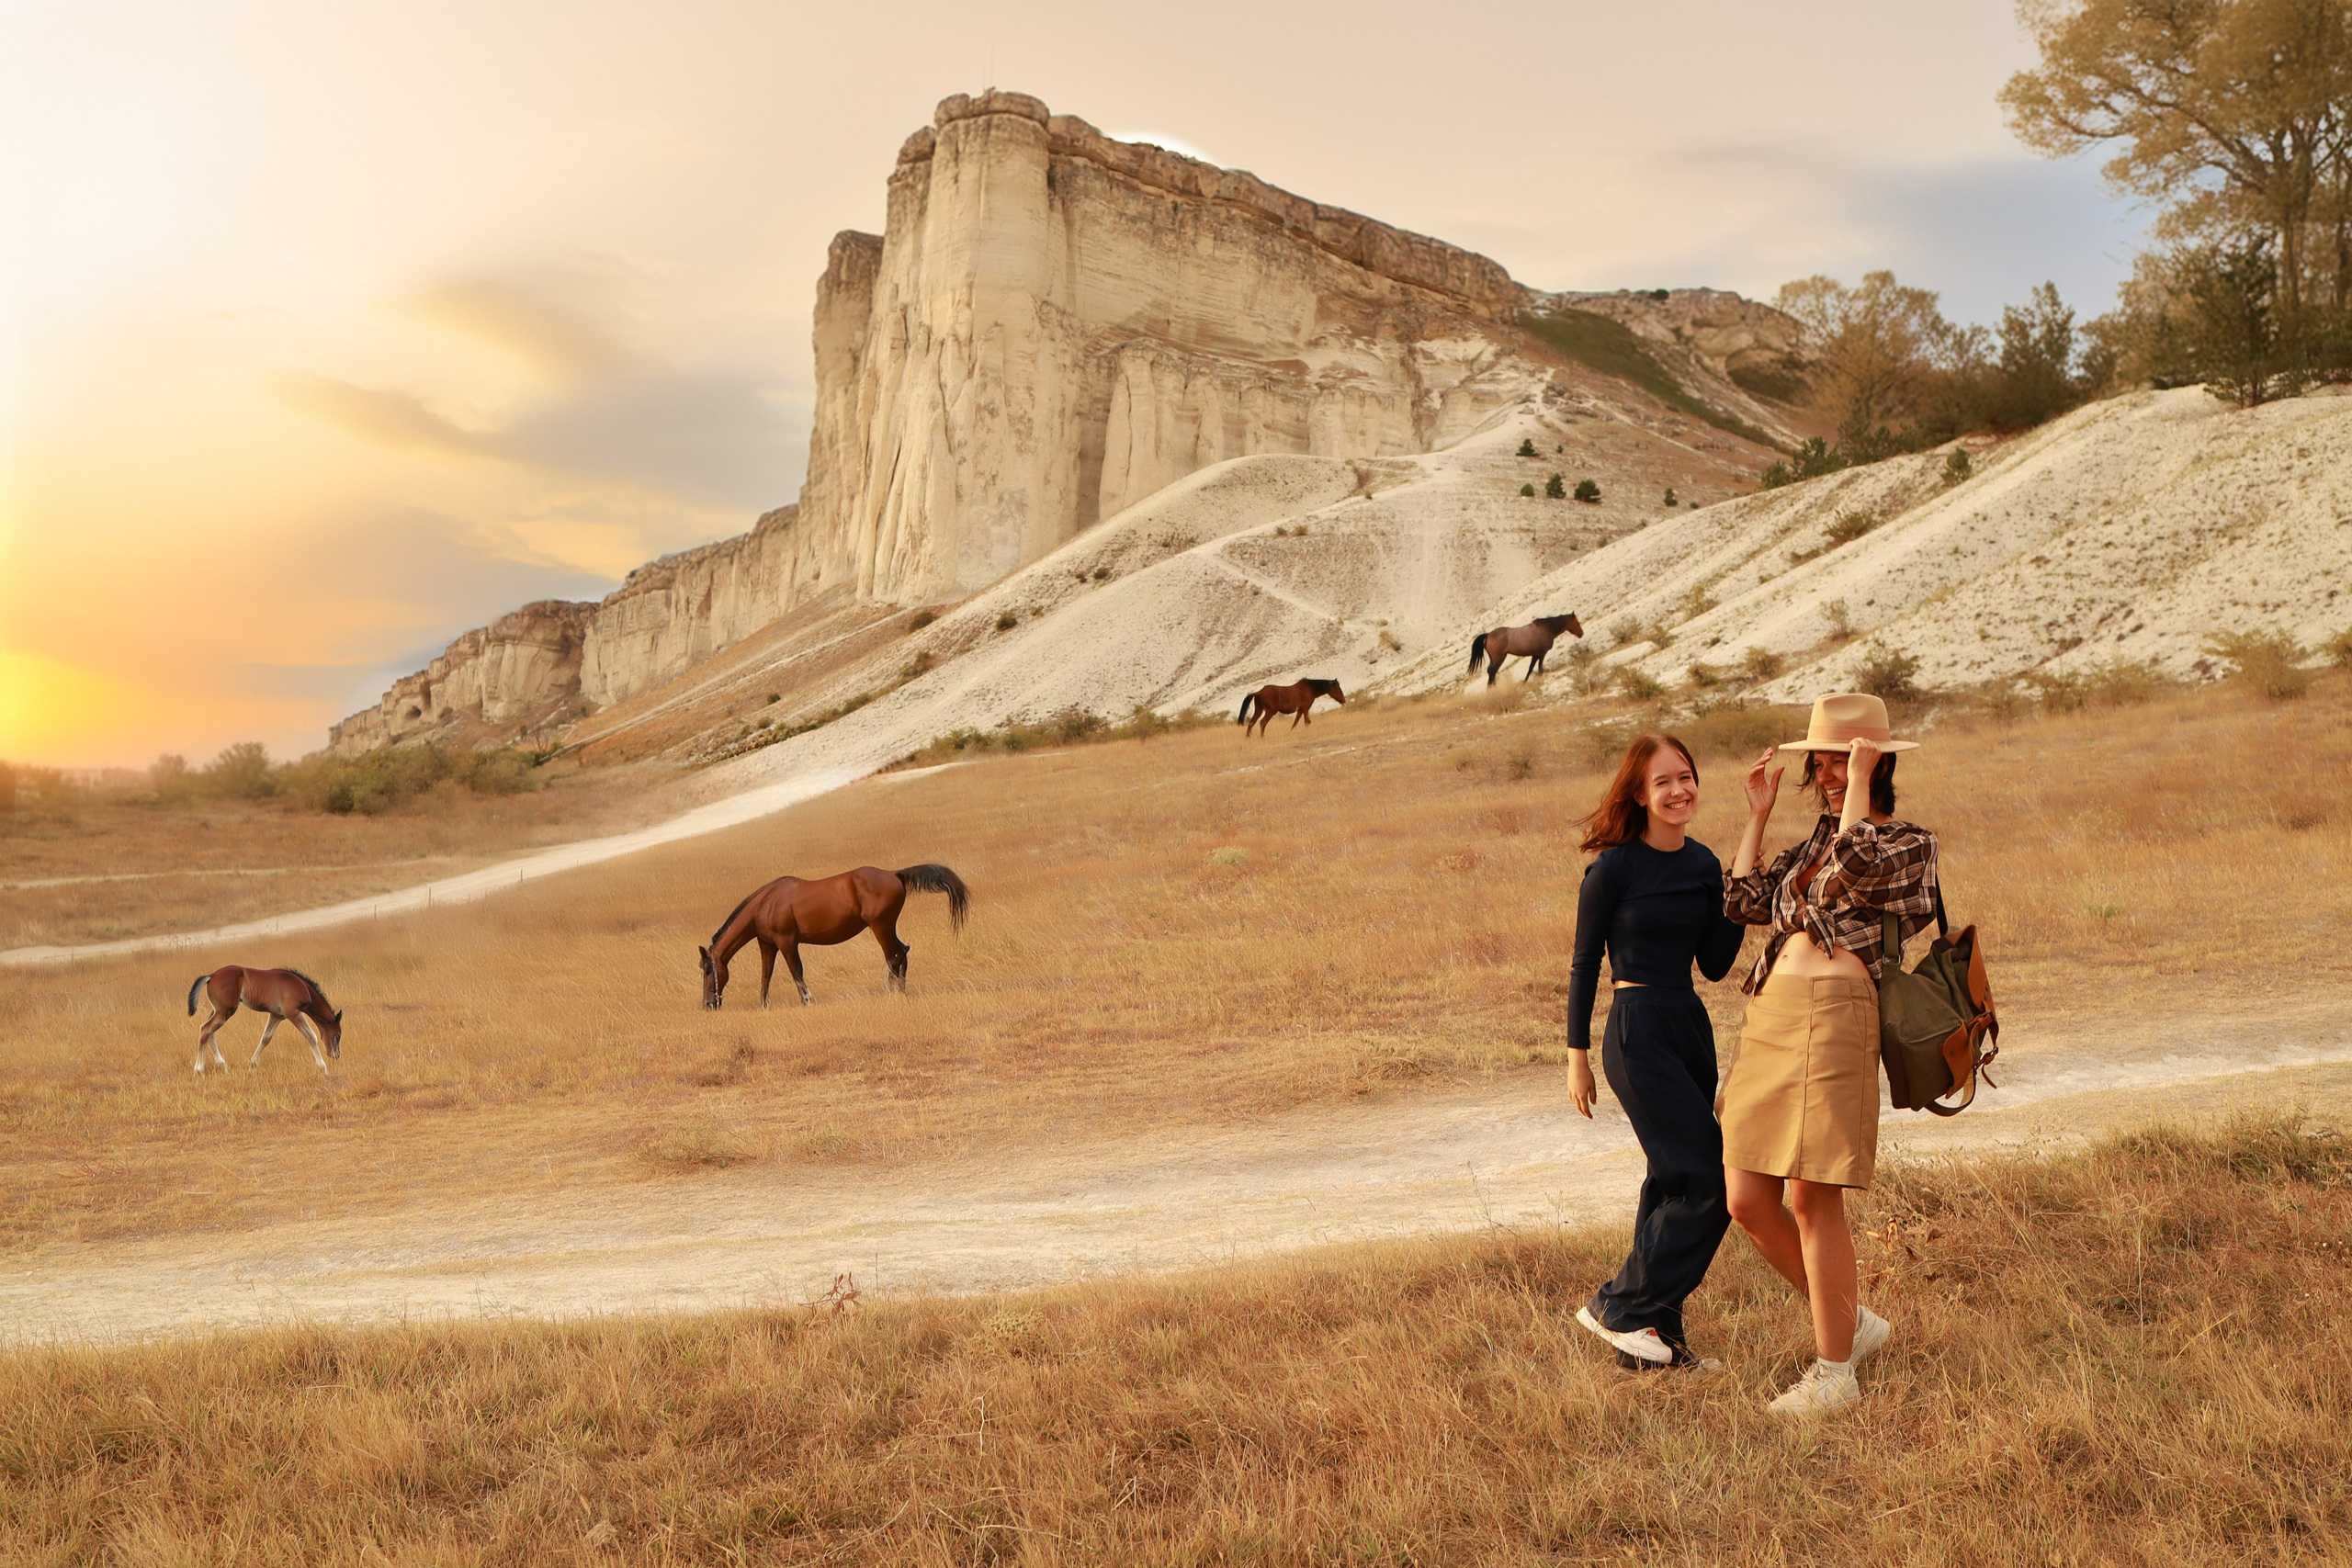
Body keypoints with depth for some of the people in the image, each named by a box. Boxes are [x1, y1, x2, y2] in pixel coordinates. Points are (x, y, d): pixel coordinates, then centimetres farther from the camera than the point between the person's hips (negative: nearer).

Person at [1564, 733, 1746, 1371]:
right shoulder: (1615, 867, -10)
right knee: (1709, 1180, -11)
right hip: (1638, 1031, -7)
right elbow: (1585, 963, -6)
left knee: (1675, 1181, 10)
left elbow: (1714, 965, 8)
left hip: (1692, 1028, 7)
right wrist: (1577, 1054, -5)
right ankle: (1620, 1306, 2)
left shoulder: (1704, 864, 8)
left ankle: (1652, 1340, 20)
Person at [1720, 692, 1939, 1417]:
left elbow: (1855, 867, -19)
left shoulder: (1910, 841, 2)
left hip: (1833, 1016, -7)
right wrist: (1758, 814, 18)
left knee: (1813, 1199, -4)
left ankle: (1834, 1371, 10)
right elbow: (1740, 901, 16)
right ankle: (1851, 1320, 26)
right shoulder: (1813, 844, 23)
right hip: (1768, 1017, 8)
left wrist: (1859, 783, -8)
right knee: (1746, 1199, 6)